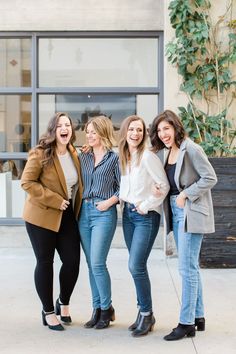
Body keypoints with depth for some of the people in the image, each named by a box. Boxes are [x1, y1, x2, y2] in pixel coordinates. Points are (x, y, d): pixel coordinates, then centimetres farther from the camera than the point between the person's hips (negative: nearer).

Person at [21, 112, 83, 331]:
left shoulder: (73, 153, 6)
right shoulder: (40, 153, -12)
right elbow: (27, 182, -16)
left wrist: (77, 205, 7)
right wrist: (54, 200, -20)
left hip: (68, 217, 5)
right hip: (42, 217, -5)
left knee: (73, 261, 1)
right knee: (45, 262, 4)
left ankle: (63, 303, 27)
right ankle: (48, 311, 19)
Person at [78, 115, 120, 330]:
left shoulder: (114, 157, -1)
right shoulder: (83, 157, 12)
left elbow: (121, 187, 0)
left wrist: (109, 201, -13)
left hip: (104, 213, -5)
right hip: (84, 212, 5)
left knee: (97, 263, -10)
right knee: (91, 264, 8)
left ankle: (107, 309, 6)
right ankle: (97, 309, 17)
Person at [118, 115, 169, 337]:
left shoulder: (148, 157, -13)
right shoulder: (123, 157, 8)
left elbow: (163, 186, -13)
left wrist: (145, 206, -11)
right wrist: (122, 200, 5)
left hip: (146, 216, -7)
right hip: (128, 214, 7)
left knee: (136, 266, -11)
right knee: (136, 266, 9)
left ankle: (147, 314, 4)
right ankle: (144, 313, 19)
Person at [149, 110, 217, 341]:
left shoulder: (190, 150, -13)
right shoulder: (167, 152, 11)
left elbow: (210, 178, -15)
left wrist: (185, 195, -16)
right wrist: (160, 189, -1)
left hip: (191, 212, -9)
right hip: (175, 211, 9)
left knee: (187, 268, -6)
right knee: (191, 267, 14)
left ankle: (187, 323, 1)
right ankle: (198, 317, 23)